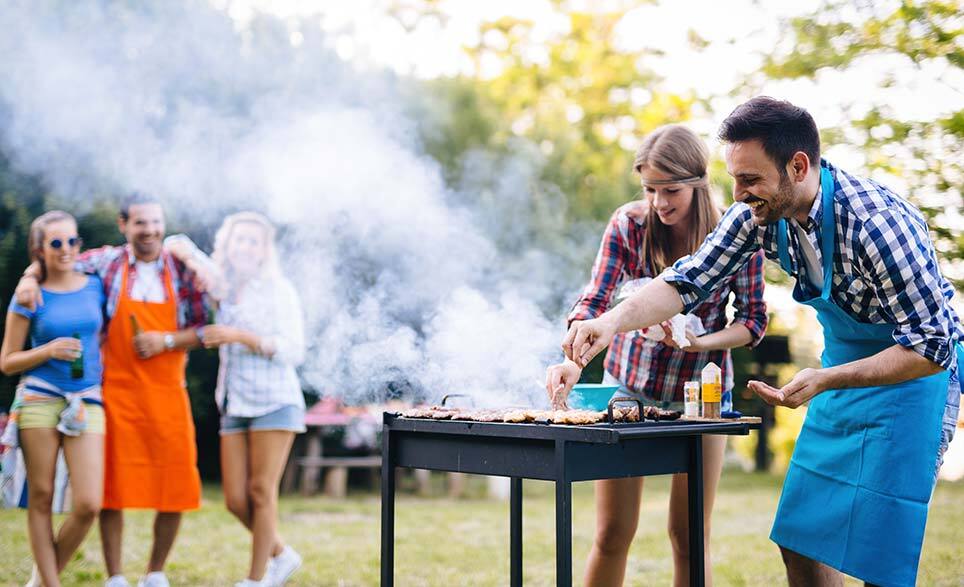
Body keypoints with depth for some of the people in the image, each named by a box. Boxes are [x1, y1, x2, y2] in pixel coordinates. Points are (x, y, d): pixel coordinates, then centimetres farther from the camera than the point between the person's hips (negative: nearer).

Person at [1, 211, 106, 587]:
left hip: (87, 401, 2)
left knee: (89, 504, -8)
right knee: (41, 498, 1)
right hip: (39, 399, -2)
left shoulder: (95, 286, 9)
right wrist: (48, 351, -11)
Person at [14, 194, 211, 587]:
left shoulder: (183, 270, 5)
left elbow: (205, 330, 4)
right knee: (113, 485, 1)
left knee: (176, 487, 1)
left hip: (168, 393, 1)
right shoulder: (107, 262, 3)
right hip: (117, 392, -1)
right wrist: (29, 278, -8)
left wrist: (166, 341, -11)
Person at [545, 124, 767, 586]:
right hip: (629, 385, 1)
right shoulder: (628, 224, -11)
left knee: (688, 535, 4)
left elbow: (753, 320, -4)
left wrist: (701, 342, -23)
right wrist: (573, 362, -34)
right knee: (612, 534, 2)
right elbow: (594, 302, -16)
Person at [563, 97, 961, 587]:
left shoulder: (878, 224, -31)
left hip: (915, 368, -7)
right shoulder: (759, 213, -11)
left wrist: (825, 381, -35)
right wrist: (612, 321, -27)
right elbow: (688, 280, -9)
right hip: (844, 365, 7)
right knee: (799, 540, 8)